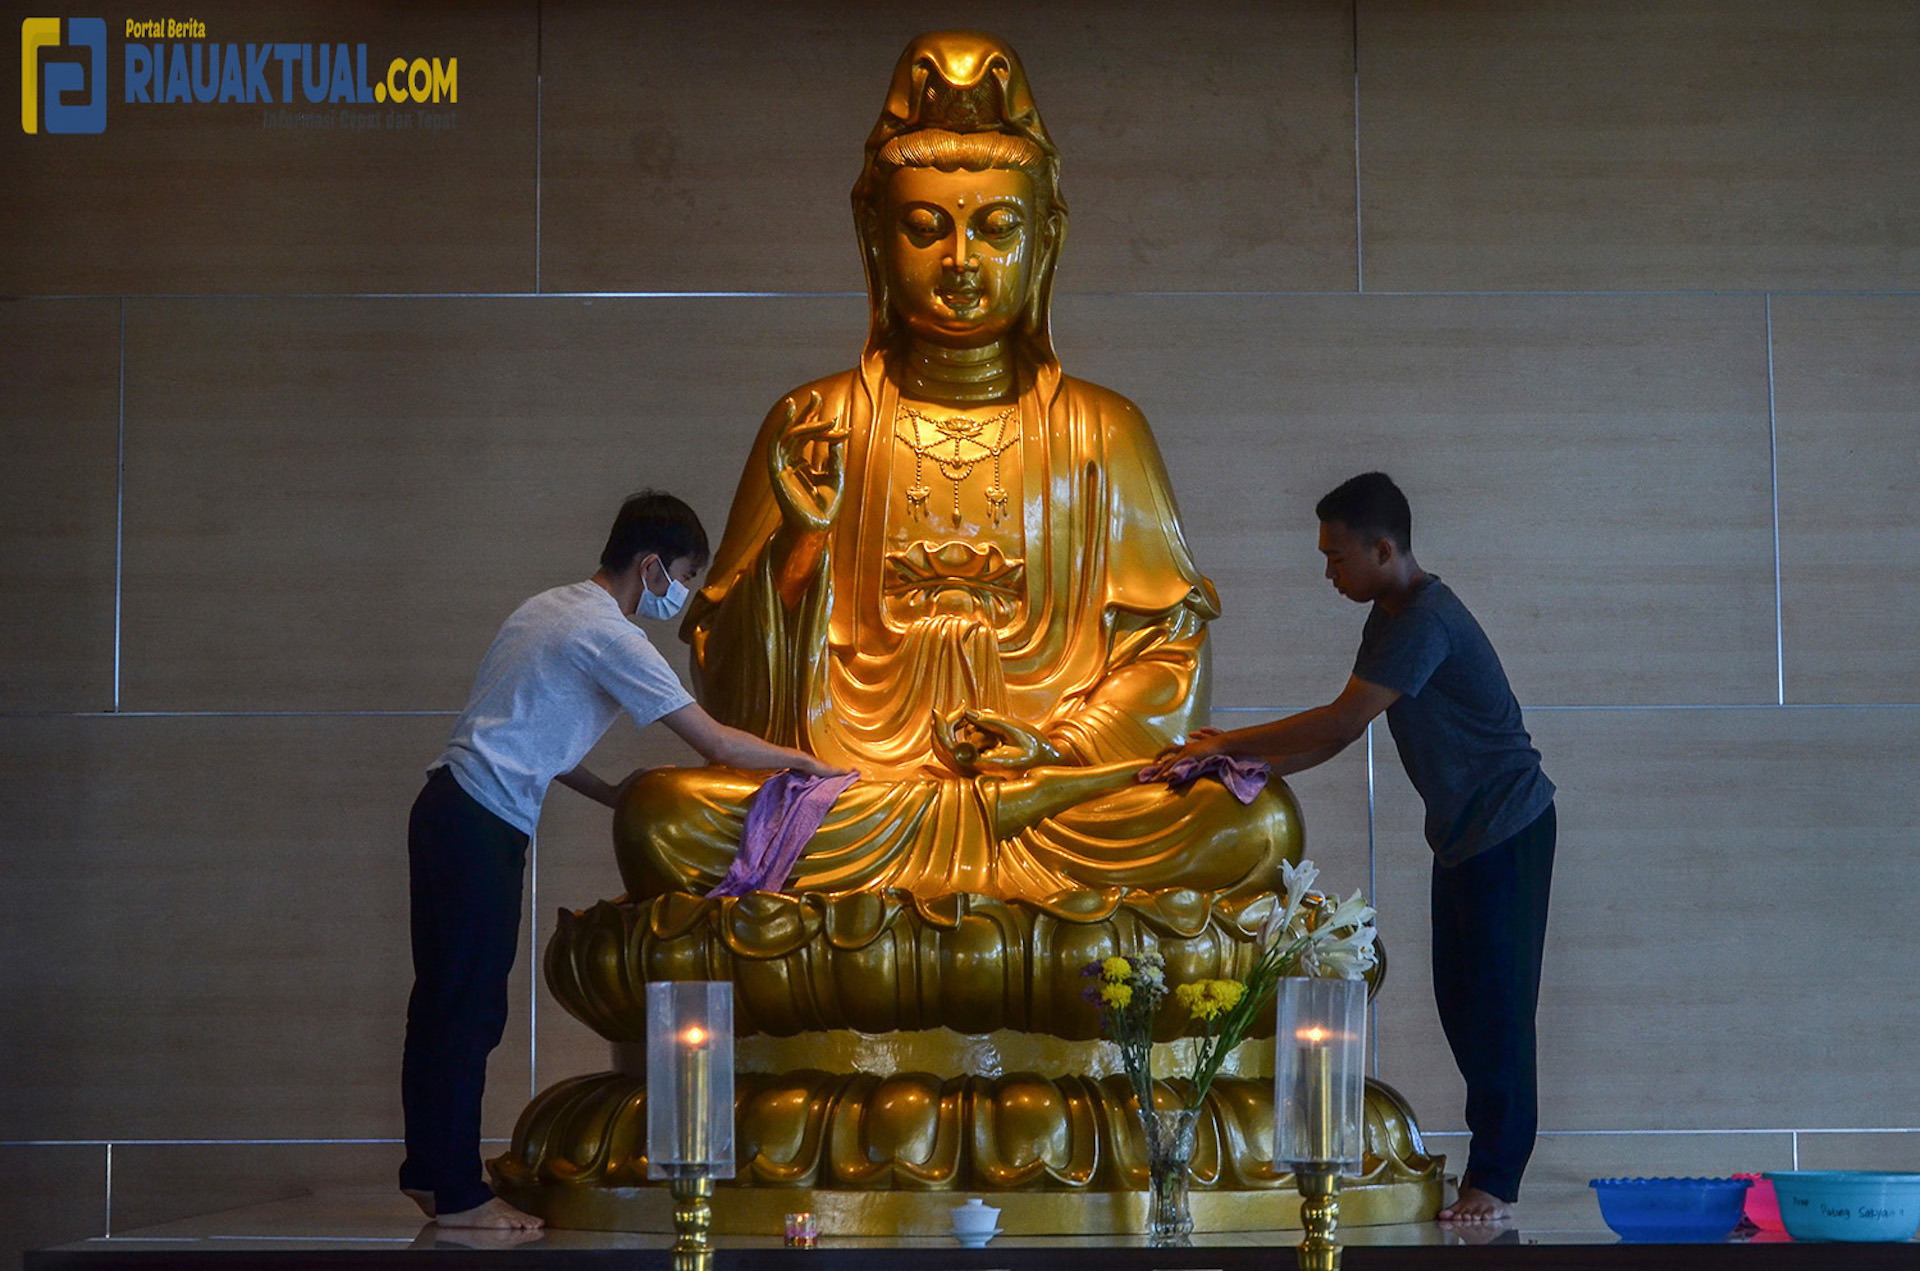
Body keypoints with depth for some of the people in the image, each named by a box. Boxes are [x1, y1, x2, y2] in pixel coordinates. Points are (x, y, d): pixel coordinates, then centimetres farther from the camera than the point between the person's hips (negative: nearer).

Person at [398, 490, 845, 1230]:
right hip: (483, 827, -10)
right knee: (471, 1008, -5)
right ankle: (457, 1195, 0)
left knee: (443, 998, 13)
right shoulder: (610, 636, -11)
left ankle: (426, 1172, 20)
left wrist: (611, 795, 20)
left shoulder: (552, 609, 17)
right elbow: (715, 743, -11)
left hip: (447, 810, 10)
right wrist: (804, 762, 4)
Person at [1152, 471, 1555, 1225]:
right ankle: (1492, 1156, 19)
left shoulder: (1426, 622, -23)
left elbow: (1342, 721, -26)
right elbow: (1345, 731, 11)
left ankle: (1495, 1182, -2)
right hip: (1463, 830, 10)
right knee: (1459, 996, 11)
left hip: (1506, 825, -10)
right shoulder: (1393, 616, 9)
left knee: (1496, 999, -6)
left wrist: (1229, 744, -19)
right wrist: (1254, 767, 1)